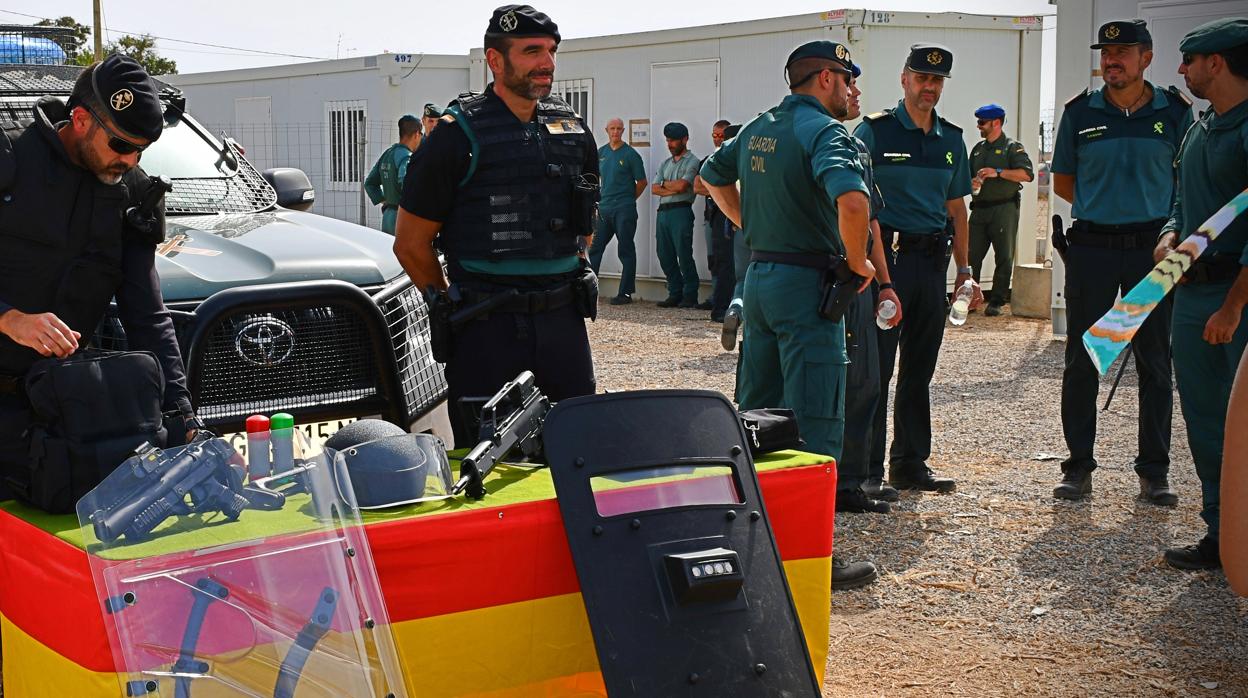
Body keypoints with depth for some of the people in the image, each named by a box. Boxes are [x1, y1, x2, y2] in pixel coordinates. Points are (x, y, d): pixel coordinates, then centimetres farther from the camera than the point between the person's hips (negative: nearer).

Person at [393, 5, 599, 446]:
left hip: (562, 318, 5)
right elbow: (411, 244, -2)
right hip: (485, 326, -5)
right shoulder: (459, 134, -6)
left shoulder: (572, 129, 10)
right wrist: (451, 308, 4)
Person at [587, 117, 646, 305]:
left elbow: (641, 182, 0)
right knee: (595, 248, 7)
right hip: (604, 208, 6)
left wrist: (629, 199, 2)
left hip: (624, 210, -5)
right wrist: (598, 199, 15)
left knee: (626, 251, -2)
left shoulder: (630, 154, -4)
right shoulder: (600, 153, 11)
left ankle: (625, 293, 1)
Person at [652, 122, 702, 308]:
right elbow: (654, 189, 10)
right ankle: (675, 293, 14)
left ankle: (690, 296, -1)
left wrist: (665, 183, 4)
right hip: (663, 212, 7)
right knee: (665, 257, 6)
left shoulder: (692, 161, 1)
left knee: (684, 255, -7)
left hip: (681, 211, -7)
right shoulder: (665, 163, 21)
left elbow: (681, 185, -13)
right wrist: (673, 189, -5)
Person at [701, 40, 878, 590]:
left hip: (758, 275, 9)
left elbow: (713, 175, 28)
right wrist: (857, 260, -17)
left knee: (756, 413, 16)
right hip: (806, 282, -9)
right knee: (815, 425, -5)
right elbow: (851, 198, -31)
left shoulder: (757, 128, 12)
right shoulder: (823, 131, -14)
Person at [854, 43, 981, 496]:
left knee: (920, 369, 11)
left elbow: (956, 207, 19)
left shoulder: (951, 140, 14)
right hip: (886, 255, -6)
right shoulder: (874, 131, -3)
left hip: (932, 259, 6)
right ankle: (867, 470, 1)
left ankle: (910, 465, 20)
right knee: (875, 369, -5)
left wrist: (964, 270, 13)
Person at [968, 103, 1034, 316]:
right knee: (971, 256, -1)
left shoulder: (1012, 147, 0)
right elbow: (968, 176, 28)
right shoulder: (978, 149, 19)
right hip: (979, 209, 5)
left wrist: (998, 172, -18)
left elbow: (1027, 174, -12)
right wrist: (972, 183, 4)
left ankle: (996, 302, 2)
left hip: (1004, 209, -5)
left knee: (1004, 258, -2)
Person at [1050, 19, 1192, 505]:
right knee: (1082, 362, 4)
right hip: (1091, 247, 1)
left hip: (1152, 249, 0)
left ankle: (1154, 471, 13)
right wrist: (1104, 207, 5)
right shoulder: (1081, 113, 5)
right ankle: (1078, 468, 13)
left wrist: (1172, 229, 2)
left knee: (1155, 364, 4)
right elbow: (1062, 181, 14)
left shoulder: (1174, 113, 4)